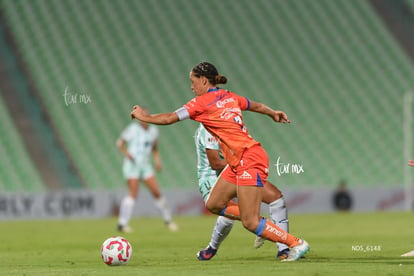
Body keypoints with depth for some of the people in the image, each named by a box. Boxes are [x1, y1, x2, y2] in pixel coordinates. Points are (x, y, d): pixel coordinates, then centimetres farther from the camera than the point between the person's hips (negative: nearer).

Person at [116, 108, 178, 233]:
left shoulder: (153, 130, 8)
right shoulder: (133, 129, -7)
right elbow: (120, 143, -2)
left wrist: (157, 161, 5)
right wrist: (126, 153, -19)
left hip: (145, 165, 5)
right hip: (132, 165, -5)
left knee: (156, 192, 0)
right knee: (133, 193, -16)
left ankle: (168, 219, 17)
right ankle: (122, 223, -14)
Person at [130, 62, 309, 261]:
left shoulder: (203, 102, -9)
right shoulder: (229, 97, 13)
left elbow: (169, 119, -7)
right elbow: (256, 106, 29)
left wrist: (143, 116, 10)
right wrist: (273, 114, 50)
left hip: (249, 161, -9)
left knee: (250, 223, -8)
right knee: (213, 205, 12)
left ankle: (297, 244, -1)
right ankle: (264, 228, 14)